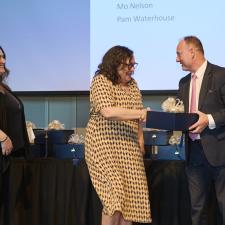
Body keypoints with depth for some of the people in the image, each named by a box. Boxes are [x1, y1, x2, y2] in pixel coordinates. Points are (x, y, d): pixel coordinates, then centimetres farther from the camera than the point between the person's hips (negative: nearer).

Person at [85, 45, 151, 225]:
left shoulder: (132, 84, 12)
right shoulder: (101, 81, -9)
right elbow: (107, 111, -25)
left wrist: (140, 138, 8)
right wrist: (142, 113, -25)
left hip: (129, 146, 7)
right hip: (105, 144, -6)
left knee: (131, 193, 1)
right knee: (115, 194, -13)